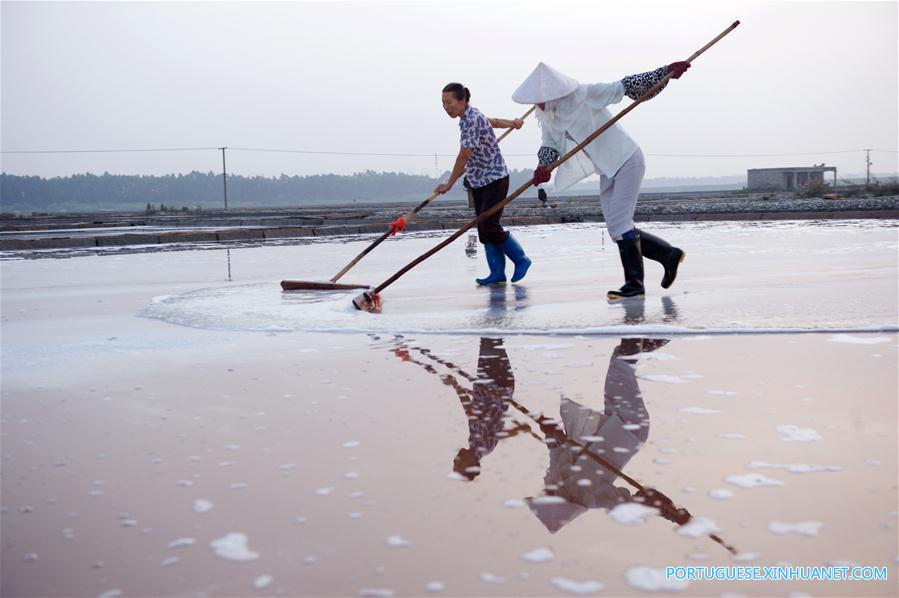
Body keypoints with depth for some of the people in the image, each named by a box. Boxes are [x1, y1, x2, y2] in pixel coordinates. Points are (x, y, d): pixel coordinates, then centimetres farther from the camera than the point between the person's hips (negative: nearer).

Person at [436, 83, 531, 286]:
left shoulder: (473, 120, -21)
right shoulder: (470, 116, 8)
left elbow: (464, 156, -23)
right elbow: (492, 121, 28)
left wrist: (449, 184, -18)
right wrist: (513, 123, 46)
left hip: (494, 179, -9)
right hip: (479, 183, 10)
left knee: (490, 227, -12)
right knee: (483, 229, 3)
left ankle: (521, 260, 6)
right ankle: (497, 273, 6)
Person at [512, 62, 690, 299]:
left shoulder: (585, 95, -20)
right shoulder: (546, 115, 0)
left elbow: (625, 86, -16)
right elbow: (549, 145, 2)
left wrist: (664, 72, -22)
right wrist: (544, 165, -20)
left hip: (627, 161, -8)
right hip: (608, 172, 8)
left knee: (619, 224, -14)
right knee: (617, 228, 8)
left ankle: (634, 284, -8)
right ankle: (669, 255, 22)